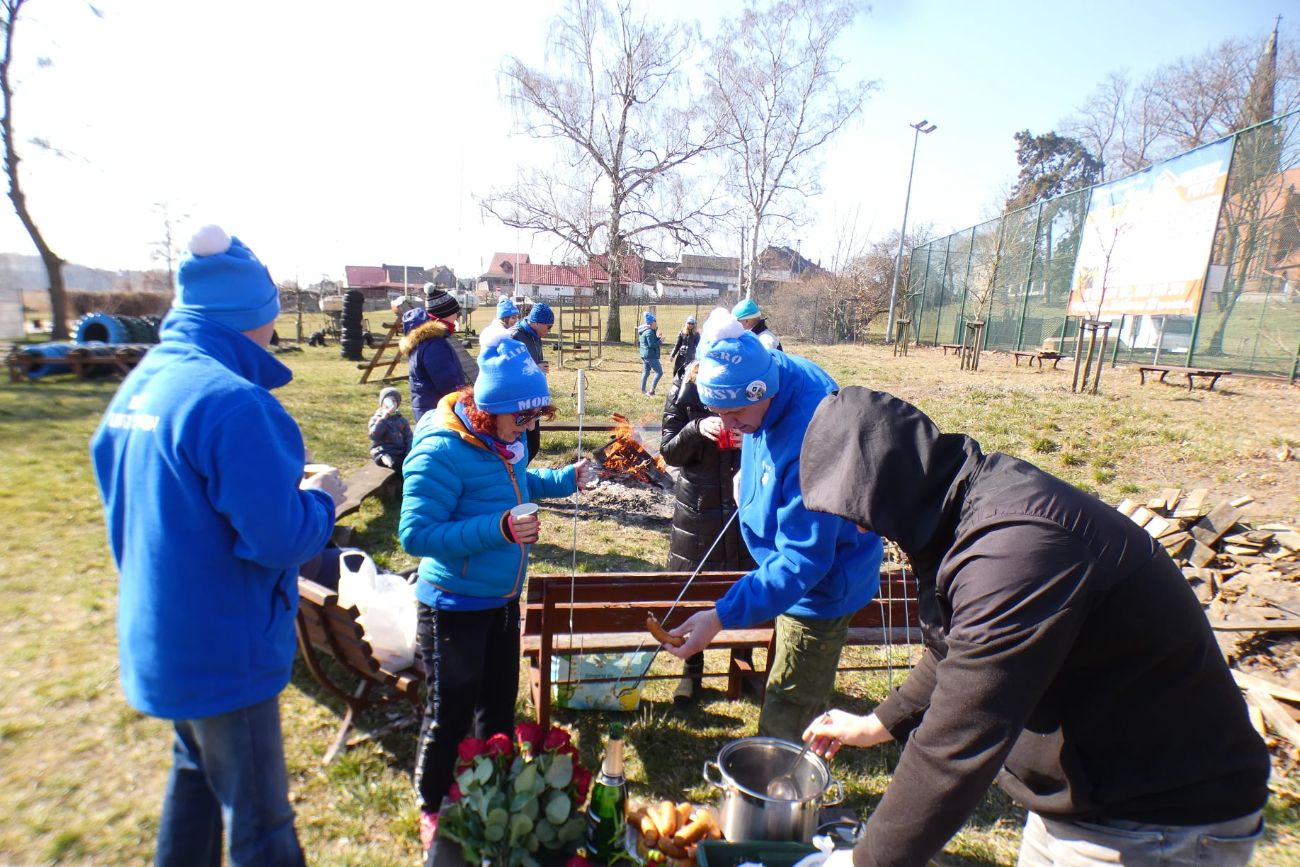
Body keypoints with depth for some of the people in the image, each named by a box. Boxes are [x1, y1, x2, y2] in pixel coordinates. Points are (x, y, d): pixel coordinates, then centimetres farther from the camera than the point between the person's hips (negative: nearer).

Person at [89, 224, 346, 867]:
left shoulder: (138, 385, 4)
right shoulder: (232, 402, -27)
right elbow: (281, 538, -29)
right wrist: (319, 498, -10)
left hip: (159, 639, 9)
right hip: (224, 650, -9)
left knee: (194, 774, 29)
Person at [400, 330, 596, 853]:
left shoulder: (504, 440, -2)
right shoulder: (441, 452, -27)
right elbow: (415, 534, -28)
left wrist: (565, 480, 4)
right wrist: (498, 530, -36)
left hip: (503, 598, 8)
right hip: (455, 607, -7)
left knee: (500, 703, 23)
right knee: (452, 713, 11)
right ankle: (433, 809, 39)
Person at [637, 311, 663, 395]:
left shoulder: (644, 331, 13)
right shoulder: (649, 332, -18)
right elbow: (651, 345, -21)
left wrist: (657, 338, 10)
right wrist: (660, 341, -11)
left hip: (644, 355, 10)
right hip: (651, 356, -10)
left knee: (646, 372, 17)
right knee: (659, 372, -6)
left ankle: (643, 390, 21)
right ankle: (651, 391, -10)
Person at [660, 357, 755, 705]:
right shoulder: (686, 384, -5)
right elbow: (669, 451, -5)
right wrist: (697, 429, -24)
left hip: (748, 502, 0)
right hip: (698, 504, 0)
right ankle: (692, 670, 30)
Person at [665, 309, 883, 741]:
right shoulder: (780, 370, -13)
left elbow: (803, 560, -35)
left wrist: (721, 616, -39)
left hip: (821, 587, -9)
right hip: (791, 565, 9)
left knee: (785, 721, 5)